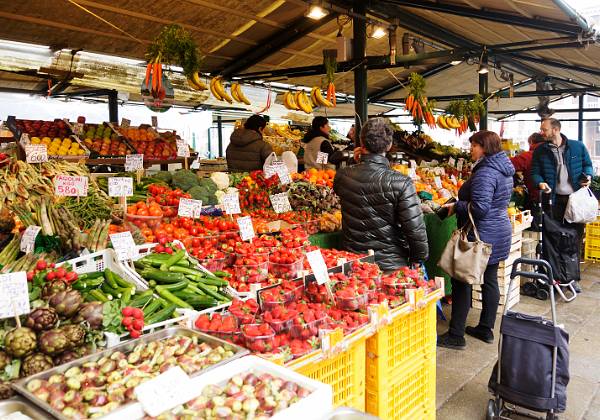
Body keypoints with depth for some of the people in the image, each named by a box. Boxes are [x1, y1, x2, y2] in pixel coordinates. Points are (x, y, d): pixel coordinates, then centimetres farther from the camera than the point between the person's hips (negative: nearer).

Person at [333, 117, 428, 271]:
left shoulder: (342, 176, -9)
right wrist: (420, 261, -3)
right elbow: (415, 230, -19)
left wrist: (355, 161, 20)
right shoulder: (401, 183, -20)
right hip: (392, 266, -3)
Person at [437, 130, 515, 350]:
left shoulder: (485, 173, -21)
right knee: (490, 280, 16)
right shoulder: (504, 169, 11)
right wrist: (462, 203, 15)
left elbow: (479, 208, -27)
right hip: (498, 234, 10)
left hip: (482, 235, -10)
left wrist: (456, 206, -13)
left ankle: (456, 336, 5)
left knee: (462, 282, -2)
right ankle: (486, 329, 28)